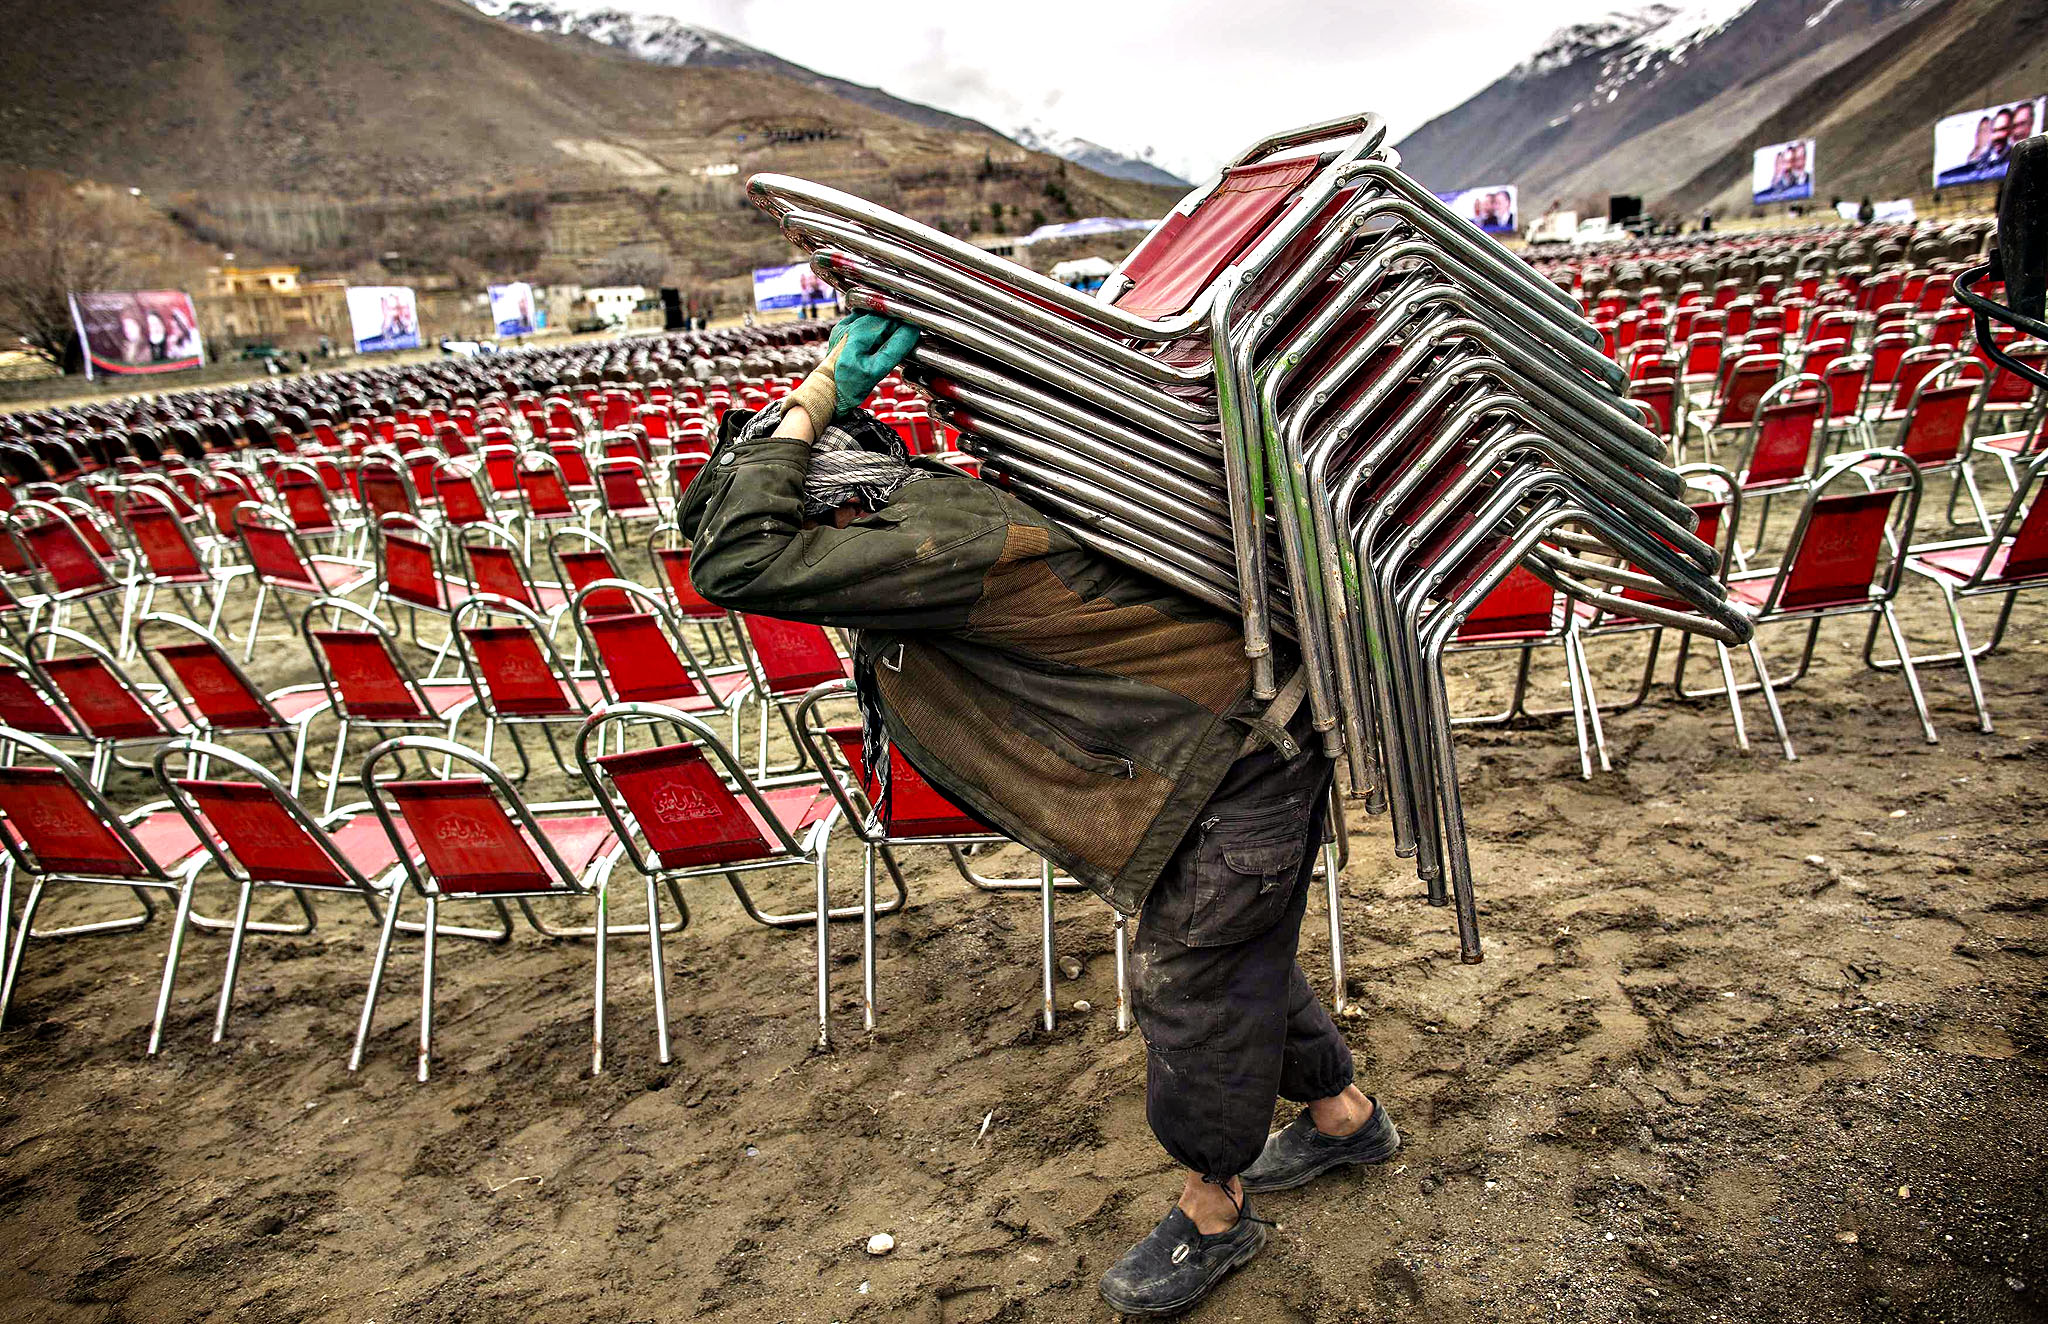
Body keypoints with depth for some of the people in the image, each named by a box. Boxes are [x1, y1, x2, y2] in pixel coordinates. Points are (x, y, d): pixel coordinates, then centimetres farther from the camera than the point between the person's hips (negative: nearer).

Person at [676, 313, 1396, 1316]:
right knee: (1241, 964, 25)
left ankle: (1213, 1213, 30)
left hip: (1234, 768, -10)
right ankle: (1343, 1119, 49)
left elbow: (737, 562, -32)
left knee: (1190, 988, 5)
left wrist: (818, 391, -26)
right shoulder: (954, 511, 3)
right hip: (1241, 747, 10)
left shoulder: (944, 543, -28)